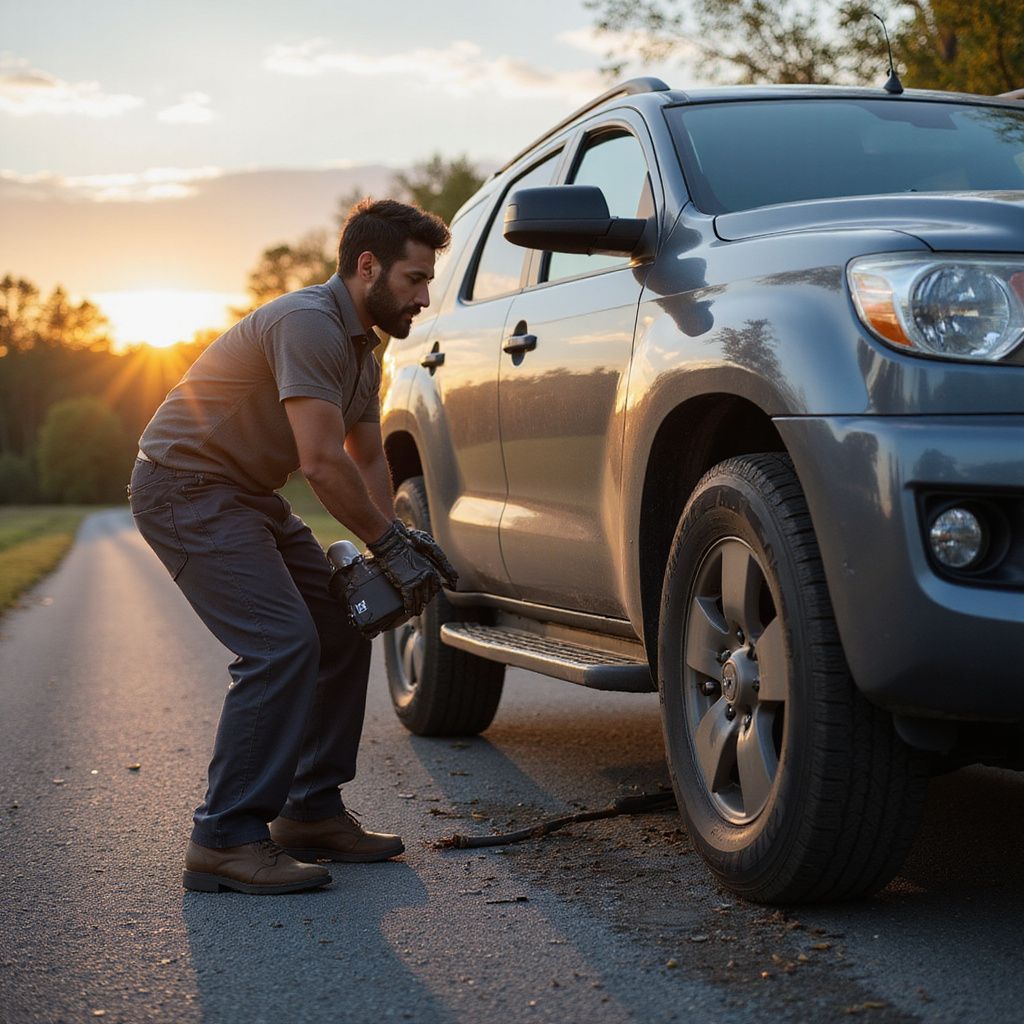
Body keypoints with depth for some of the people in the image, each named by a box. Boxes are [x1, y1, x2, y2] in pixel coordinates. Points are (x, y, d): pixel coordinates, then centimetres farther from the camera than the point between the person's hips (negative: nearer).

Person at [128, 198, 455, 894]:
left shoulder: (360, 347, 11)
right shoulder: (308, 323, -22)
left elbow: (368, 456, 17)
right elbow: (322, 461, -29)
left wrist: (399, 538, 1)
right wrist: (390, 544, -19)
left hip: (248, 496, 11)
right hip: (186, 488, -11)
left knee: (343, 628, 8)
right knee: (281, 644, -20)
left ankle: (312, 811, 15)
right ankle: (227, 840, -14)